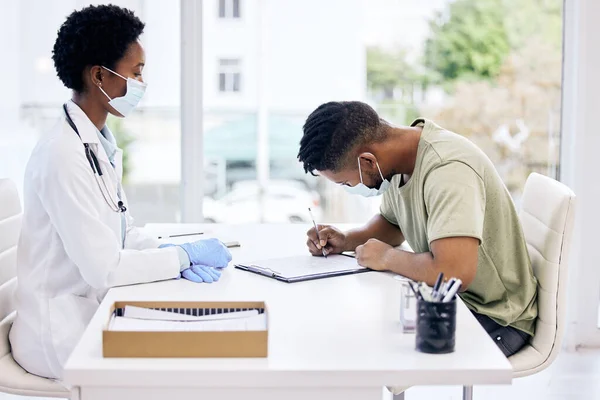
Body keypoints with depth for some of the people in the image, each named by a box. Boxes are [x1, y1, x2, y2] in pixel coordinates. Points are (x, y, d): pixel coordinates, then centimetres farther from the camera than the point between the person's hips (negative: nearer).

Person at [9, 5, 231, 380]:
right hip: (63, 335, -8)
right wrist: (185, 255, -14)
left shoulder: (103, 144, 6)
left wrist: (173, 254, -8)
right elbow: (103, 266, -24)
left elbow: (125, 232, 11)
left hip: (97, 308, 8)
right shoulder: (63, 155, -23)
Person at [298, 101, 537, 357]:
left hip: (495, 318, -8)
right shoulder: (398, 159, -1)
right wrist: (346, 241, 1)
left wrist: (387, 257, -21)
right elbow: (392, 223, 20)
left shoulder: (448, 170, -28)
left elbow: (454, 273, -39)